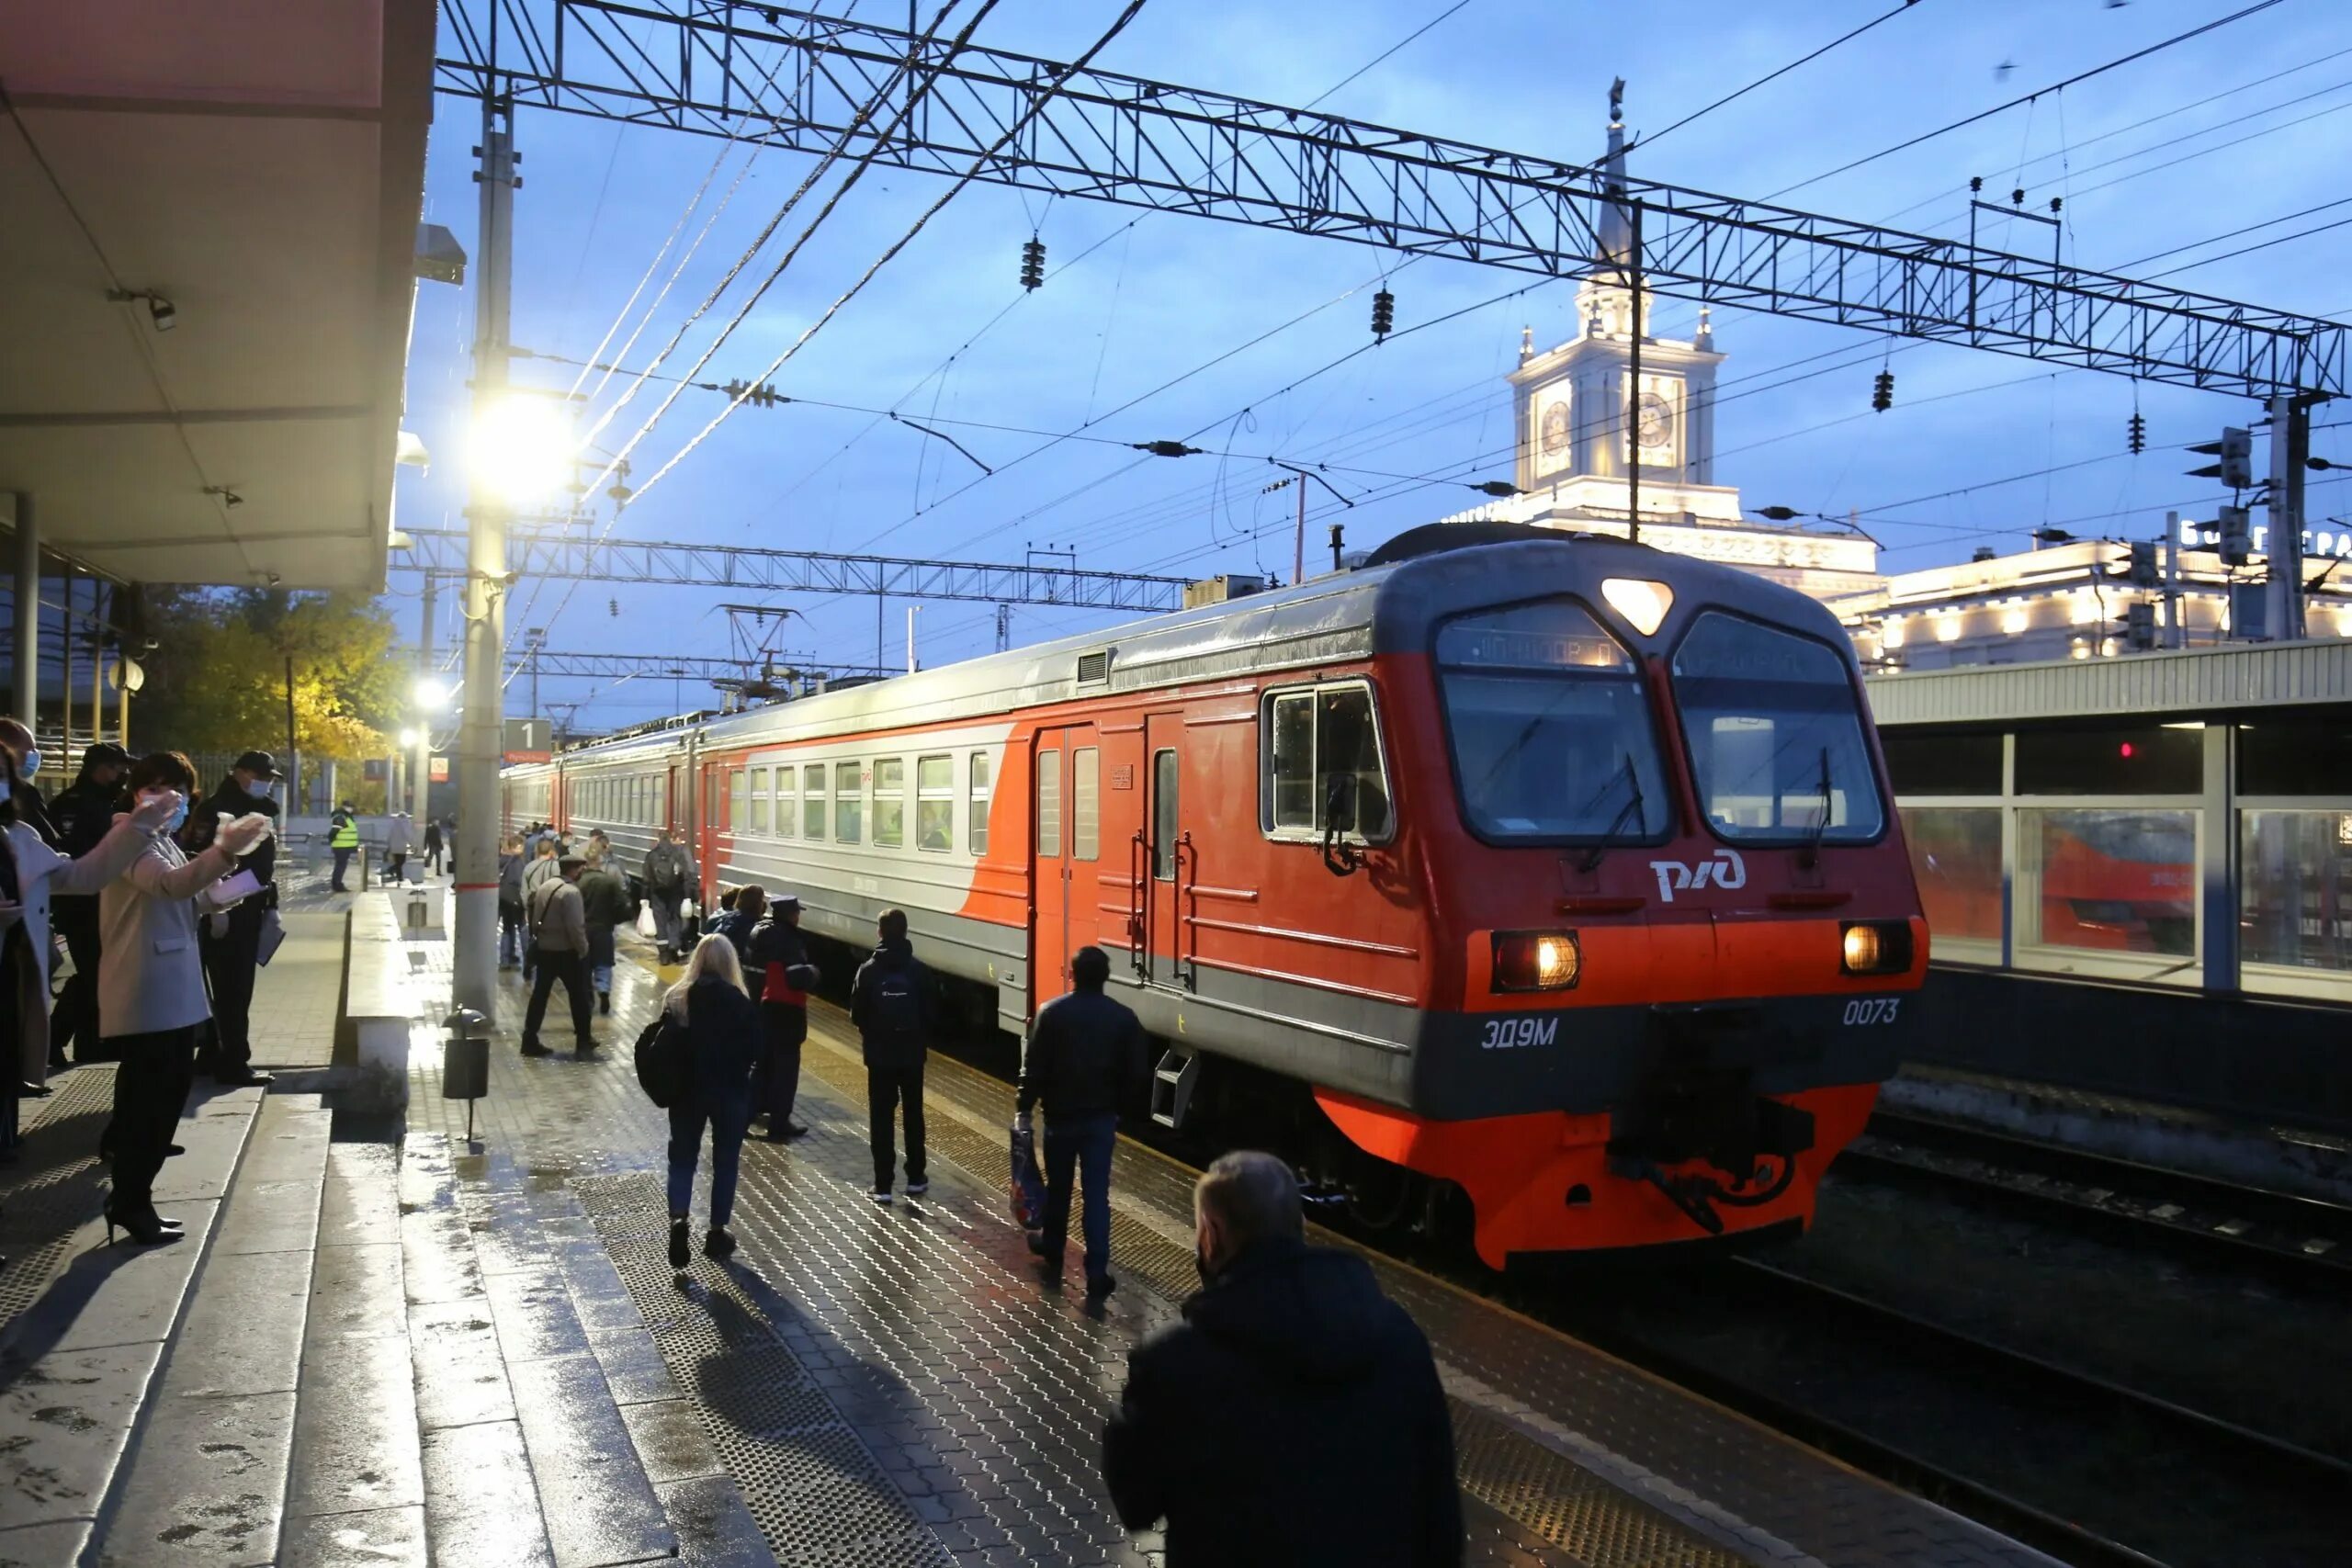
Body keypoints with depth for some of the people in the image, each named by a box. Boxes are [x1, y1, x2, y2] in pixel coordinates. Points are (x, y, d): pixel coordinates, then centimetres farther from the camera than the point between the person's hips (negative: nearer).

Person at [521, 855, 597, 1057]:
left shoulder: (543, 887, 7)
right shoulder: (571, 892, -19)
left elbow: (533, 911, 12)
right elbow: (575, 926, -23)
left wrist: (537, 934, 16)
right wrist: (583, 948, -11)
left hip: (543, 948, 7)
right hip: (566, 951, -7)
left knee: (540, 994, 9)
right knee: (578, 994, 6)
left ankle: (530, 1040, 9)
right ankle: (583, 1040, 13)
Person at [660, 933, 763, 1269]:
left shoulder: (677, 999, -4)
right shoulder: (738, 1002, -13)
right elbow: (754, 1051, -10)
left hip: (687, 1090, 2)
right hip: (730, 1092, -2)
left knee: (682, 1158, 13)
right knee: (725, 1162, 12)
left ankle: (678, 1219, -8)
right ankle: (717, 1232, 18)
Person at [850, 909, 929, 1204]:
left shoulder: (868, 970, -10)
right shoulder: (918, 969, -8)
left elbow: (857, 1014, -6)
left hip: (879, 1055, -1)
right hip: (912, 1054, 1)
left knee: (881, 1118, 5)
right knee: (913, 1115, 15)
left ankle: (883, 1185, 4)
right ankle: (915, 1179, 22)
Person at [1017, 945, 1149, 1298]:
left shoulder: (1052, 1013, -10)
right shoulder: (1124, 1017, -5)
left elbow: (1034, 1067, -10)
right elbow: (1138, 1073, -3)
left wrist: (1023, 1108, 1)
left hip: (1061, 1115, 0)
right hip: (1102, 1117, 0)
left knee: (1058, 1186, 18)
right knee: (1097, 1194, 1)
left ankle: (1052, 1253, 37)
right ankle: (1097, 1274, -3)